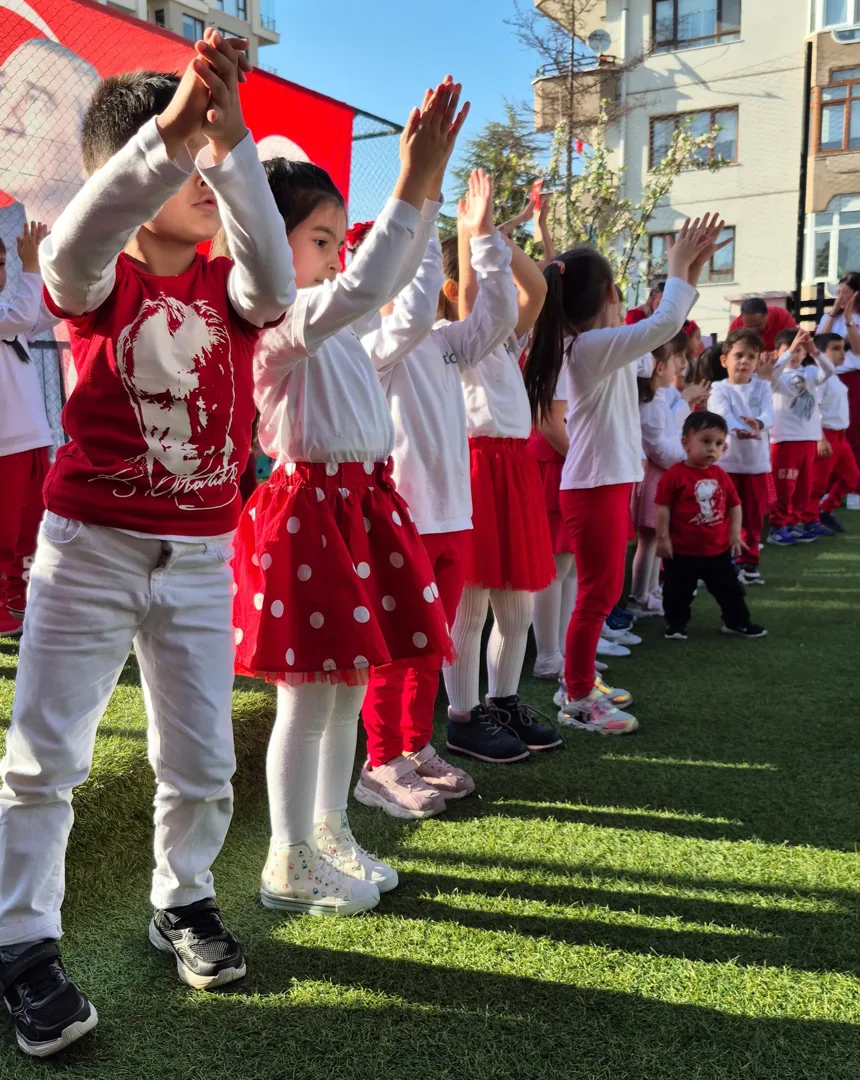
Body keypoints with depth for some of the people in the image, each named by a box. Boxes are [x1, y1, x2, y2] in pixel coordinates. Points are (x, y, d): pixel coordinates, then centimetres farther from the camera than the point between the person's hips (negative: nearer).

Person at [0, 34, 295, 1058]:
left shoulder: (229, 288, 3)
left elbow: (275, 282, -20)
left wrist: (230, 140, -29)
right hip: (87, 547, -2)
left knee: (201, 760, 10)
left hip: (198, 557, 3)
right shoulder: (100, 281, -4)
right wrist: (174, 126, -39)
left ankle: (182, 900, 34)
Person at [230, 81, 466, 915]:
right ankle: (290, 864, 14)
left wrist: (428, 186, 12)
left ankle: (330, 831, 30)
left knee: (349, 685, 15)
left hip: (361, 501, 9)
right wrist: (410, 187, -28)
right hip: (309, 507, -9)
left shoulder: (330, 315, 15)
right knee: (309, 697, -1)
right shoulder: (276, 314, -14)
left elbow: (394, 276, 23)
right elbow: (359, 292, -31)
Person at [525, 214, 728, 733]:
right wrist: (678, 270, -7)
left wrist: (689, 274, 14)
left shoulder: (592, 343, 11)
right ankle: (577, 700, 10)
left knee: (604, 591, 18)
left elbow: (658, 325, 21)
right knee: (597, 594, -1)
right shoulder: (596, 346, -18)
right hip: (595, 486, -10)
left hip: (607, 481, 10)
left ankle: (582, 683, 29)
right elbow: (665, 324, -24)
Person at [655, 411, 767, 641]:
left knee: (730, 588, 15)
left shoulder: (721, 476, 3)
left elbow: (734, 506, 12)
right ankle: (675, 623, 26)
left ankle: (738, 622, 31)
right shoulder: (675, 475, -14)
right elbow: (663, 508, -13)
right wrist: (663, 538, -13)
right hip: (682, 550, -5)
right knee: (678, 591, 9)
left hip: (718, 549, 5)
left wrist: (735, 535, 5)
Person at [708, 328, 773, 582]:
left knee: (754, 516, 11)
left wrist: (758, 423, -35)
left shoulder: (762, 387, 5)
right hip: (725, 462, -3)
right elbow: (723, 415, -24)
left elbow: (769, 416, -11)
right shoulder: (718, 389, -5)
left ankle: (749, 562, 23)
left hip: (757, 462, 3)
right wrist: (739, 429, -45)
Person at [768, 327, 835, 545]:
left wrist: (814, 351, -26)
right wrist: (790, 349, -36)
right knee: (784, 486, -3)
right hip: (785, 438, -5)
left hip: (809, 437, 5)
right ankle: (778, 526, 2)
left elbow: (829, 370, -11)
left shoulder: (810, 373, 7)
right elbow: (773, 371, -26)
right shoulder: (779, 376, -4)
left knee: (804, 485, 12)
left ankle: (801, 522, 22)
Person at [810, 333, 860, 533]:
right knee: (818, 482, -1)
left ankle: (826, 511, 26)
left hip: (840, 435, 10)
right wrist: (821, 439, -25)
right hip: (825, 436, -10)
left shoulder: (834, 376, 15)